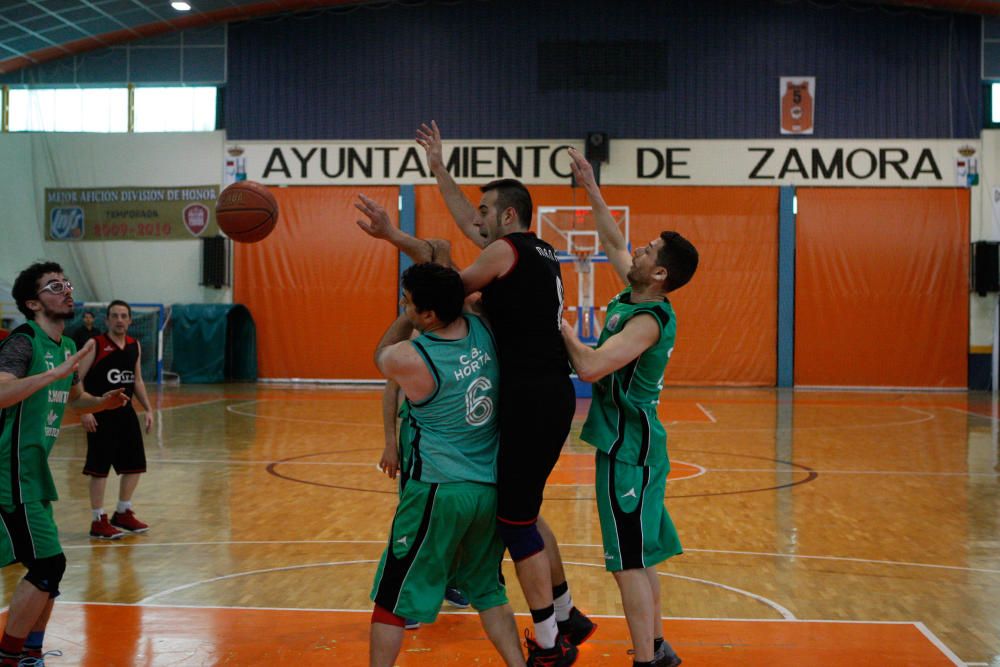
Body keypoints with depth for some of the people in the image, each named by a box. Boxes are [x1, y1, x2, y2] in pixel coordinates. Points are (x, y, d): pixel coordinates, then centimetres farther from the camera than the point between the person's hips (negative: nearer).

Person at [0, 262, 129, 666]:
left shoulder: (66, 347, 11)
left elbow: (74, 398, 29)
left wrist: (103, 402, 9)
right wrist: (57, 372, -36)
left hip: (34, 469, 9)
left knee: (46, 568, 14)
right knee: (49, 564, -10)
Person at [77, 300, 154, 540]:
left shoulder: (135, 346, 8)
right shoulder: (95, 345, -9)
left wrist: (148, 408, 12)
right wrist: (84, 411, -20)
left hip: (126, 413, 7)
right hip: (101, 415, -6)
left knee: (134, 465, 11)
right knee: (99, 468, -3)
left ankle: (123, 513, 28)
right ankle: (98, 521, 7)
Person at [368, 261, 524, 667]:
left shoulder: (408, 359, -16)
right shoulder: (483, 329, -3)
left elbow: (380, 355, 9)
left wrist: (407, 318, 8)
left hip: (439, 490, -6)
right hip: (492, 489, 6)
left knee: (394, 594, 8)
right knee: (487, 588, 21)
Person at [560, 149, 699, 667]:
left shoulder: (649, 321, -19)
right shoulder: (637, 298, 7)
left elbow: (590, 367, -29)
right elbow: (614, 244, 22)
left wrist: (560, 323, -17)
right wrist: (591, 189, 21)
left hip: (628, 451, -10)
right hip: (635, 444, 10)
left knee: (630, 561, -7)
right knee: (640, 557, 17)